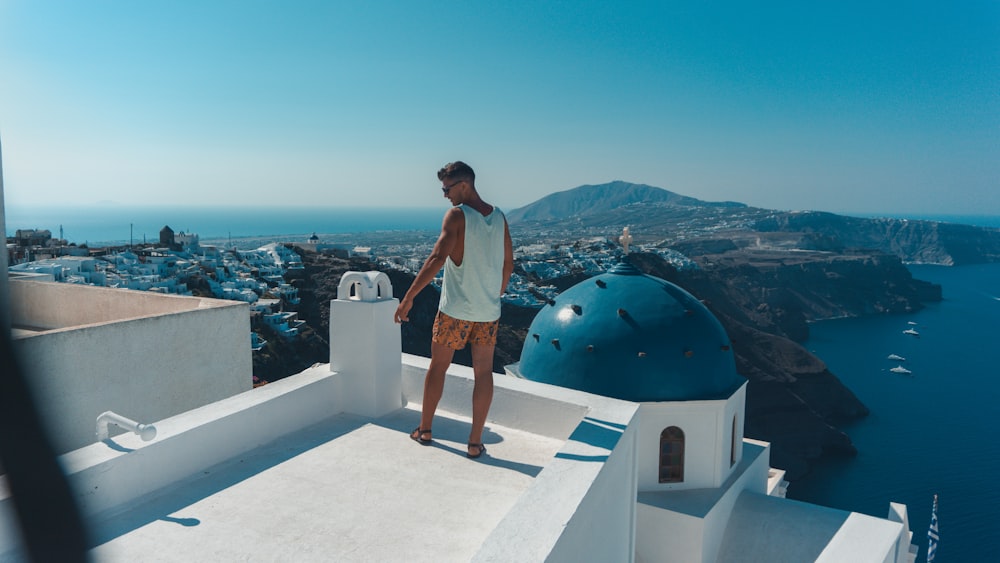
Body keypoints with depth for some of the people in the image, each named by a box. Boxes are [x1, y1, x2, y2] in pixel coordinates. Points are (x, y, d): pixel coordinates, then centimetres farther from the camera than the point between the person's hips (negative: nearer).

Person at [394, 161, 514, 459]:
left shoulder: (456, 215, -12)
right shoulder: (499, 217, 5)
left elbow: (437, 259, -22)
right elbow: (508, 263, 12)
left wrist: (408, 297, -20)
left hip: (456, 310, -4)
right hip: (489, 311, 4)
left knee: (438, 366, 13)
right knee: (483, 372, 9)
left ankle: (424, 429, 27)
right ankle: (475, 442, 12)